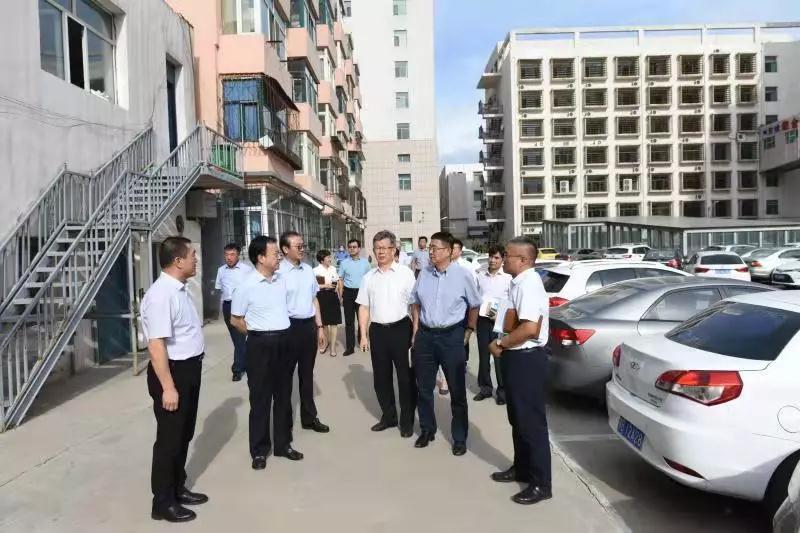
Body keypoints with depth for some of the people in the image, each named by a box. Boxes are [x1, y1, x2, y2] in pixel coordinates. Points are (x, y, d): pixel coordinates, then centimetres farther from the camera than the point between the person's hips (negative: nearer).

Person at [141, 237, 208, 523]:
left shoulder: (180, 289, 8)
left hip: (189, 369, 9)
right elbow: (156, 344, -27)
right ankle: (163, 502, 23)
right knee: (170, 438, 6)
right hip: (172, 371, -9)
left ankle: (178, 489, 39)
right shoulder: (161, 294, -23)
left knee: (184, 434, 21)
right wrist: (168, 386, -27)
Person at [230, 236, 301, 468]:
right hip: (261, 344, -5)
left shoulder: (282, 280, 5)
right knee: (260, 398, 6)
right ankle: (259, 450, 20)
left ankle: (283, 444, 28)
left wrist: (282, 334, 11)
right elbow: (235, 319, -3)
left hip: (284, 341, 5)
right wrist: (259, 335, 0)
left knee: (284, 395, 14)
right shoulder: (247, 285, -11)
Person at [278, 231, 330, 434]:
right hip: (289, 326, -6)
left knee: (307, 373, 19)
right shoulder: (279, 272, -14)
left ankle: (309, 417, 35)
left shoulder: (308, 270, 8)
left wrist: (319, 327, 14)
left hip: (309, 325, 7)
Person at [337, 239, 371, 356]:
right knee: (349, 320, 4)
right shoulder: (344, 263, 2)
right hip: (348, 293, 0)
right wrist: (341, 296, -1)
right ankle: (350, 347, 11)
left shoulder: (365, 262, 2)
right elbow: (341, 280, 4)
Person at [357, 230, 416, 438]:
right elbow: (364, 307, 9)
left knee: (405, 377, 7)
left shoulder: (405, 273, -4)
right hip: (378, 330, 4)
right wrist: (363, 335, 4)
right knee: (381, 377, 14)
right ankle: (388, 416, 33)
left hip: (401, 329, -4)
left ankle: (407, 420, 23)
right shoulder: (369, 277, 7)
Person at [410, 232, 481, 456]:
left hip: (452, 336, -4)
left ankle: (460, 438, 21)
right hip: (425, 335, 4)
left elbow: (475, 305, 3)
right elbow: (415, 303, 14)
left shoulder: (462, 275, -8)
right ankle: (427, 429, 33)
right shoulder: (424, 274, 3)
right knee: (423, 387, 14)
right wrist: (416, 330, 8)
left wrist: (469, 331, 1)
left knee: (457, 390, 6)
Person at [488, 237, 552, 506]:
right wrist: (503, 344, 10)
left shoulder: (529, 284, -20)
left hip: (527, 359, -10)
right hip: (516, 357, 10)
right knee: (518, 419, 20)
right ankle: (522, 468, 36)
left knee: (532, 421, 0)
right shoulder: (519, 282, 9)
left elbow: (530, 329, -29)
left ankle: (541, 484, 13)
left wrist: (500, 344, -16)